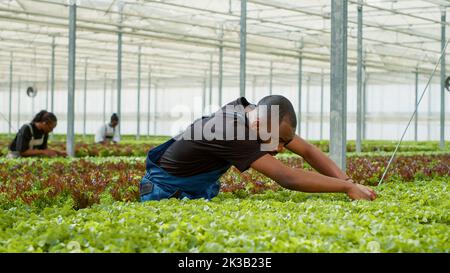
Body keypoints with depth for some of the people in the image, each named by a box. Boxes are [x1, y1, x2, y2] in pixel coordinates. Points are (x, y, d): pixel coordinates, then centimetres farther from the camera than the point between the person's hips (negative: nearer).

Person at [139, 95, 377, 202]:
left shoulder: (262, 115, -12)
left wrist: (347, 181, -20)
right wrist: (347, 187, -39)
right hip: (167, 189, -8)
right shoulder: (232, 130, -38)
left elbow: (307, 151, -7)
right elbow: (287, 178, -43)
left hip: (202, 188, 8)